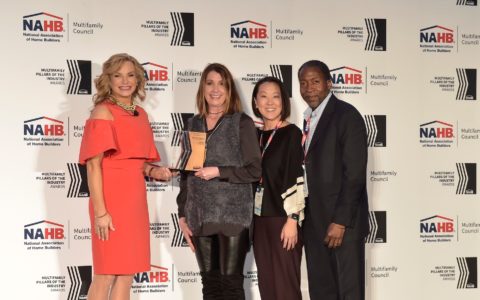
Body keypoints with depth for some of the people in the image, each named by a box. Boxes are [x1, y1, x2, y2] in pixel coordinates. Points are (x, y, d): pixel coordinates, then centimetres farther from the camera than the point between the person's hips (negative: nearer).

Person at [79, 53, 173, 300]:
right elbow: (93, 166, -13)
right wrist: (100, 211, -19)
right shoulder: (103, 112, -7)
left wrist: (153, 171, 0)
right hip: (112, 197, -7)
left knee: (127, 274, 9)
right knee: (106, 274, -4)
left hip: (135, 197, 7)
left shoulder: (140, 114, 14)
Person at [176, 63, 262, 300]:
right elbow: (186, 173, 13)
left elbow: (255, 170, -5)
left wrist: (218, 172, -15)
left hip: (232, 214, -4)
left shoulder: (242, 123, -2)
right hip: (200, 215, 4)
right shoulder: (193, 124, 11)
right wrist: (182, 215, 10)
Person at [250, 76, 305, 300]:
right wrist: (251, 219, 12)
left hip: (283, 219, -6)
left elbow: (297, 179, -11)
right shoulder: (255, 135, 11)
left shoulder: (291, 133, -6)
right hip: (259, 219, 6)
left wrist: (292, 220, -17)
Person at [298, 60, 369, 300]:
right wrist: (304, 217, 8)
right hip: (314, 220, 7)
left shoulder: (346, 115, -8)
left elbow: (355, 173, -14)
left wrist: (340, 221, -19)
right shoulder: (308, 119, 15)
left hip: (342, 220, -7)